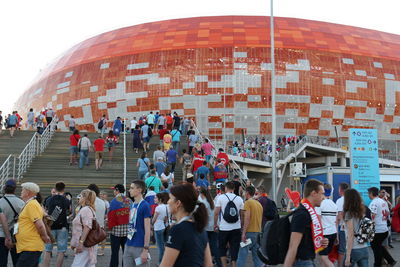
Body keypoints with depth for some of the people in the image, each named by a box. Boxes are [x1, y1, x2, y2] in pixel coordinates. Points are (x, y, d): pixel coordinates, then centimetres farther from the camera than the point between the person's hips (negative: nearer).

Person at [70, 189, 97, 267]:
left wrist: (81, 242, -26)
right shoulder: (83, 209, 21)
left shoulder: (86, 210, -12)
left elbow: (87, 227, -23)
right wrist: (74, 243, 26)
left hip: (84, 245, -10)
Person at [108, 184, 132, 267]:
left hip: (116, 229, -4)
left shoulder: (114, 201, -9)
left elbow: (111, 216, -9)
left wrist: (110, 227, 3)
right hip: (127, 230, 4)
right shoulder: (129, 201, 3)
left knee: (115, 252, 2)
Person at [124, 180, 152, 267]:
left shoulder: (145, 206, -11)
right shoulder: (132, 205, 12)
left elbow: (147, 230, -14)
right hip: (128, 245, 7)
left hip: (140, 247, -7)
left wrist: (145, 249, -16)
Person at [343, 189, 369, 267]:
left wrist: (348, 256, -15)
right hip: (364, 249, 6)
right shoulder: (362, 212, 8)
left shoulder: (349, 214, -11)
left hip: (354, 250, -6)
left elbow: (350, 235, -15)